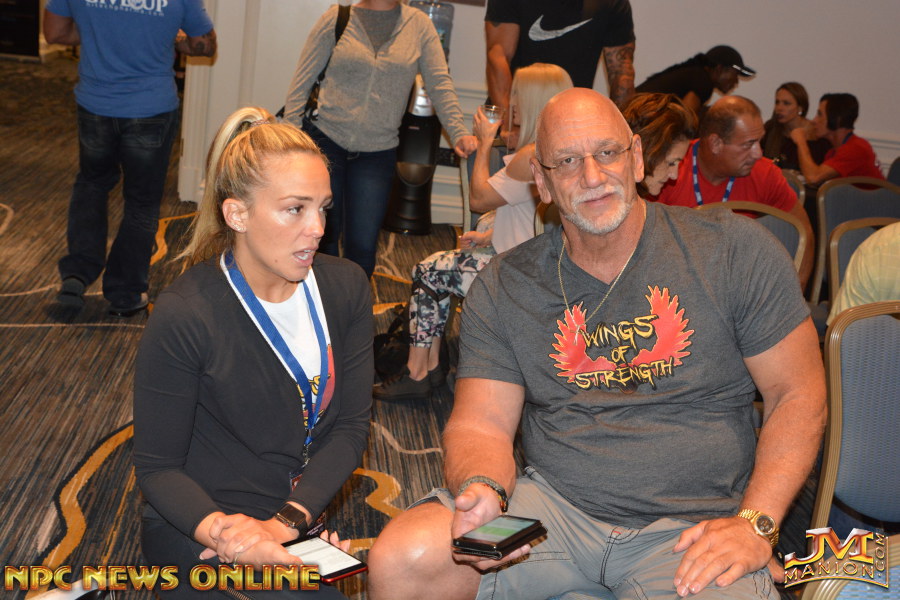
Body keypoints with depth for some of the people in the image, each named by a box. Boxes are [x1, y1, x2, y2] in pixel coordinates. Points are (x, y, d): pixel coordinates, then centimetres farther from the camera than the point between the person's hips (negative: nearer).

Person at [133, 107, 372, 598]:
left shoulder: (346, 287, -4)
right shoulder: (183, 316, -18)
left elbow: (350, 426, -4)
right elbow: (158, 466, -11)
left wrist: (286, 522, -18)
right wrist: (218, 531, -31)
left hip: (299, 520, 5)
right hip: (196, 527, -5)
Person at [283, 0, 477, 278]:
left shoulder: (418, 24, 3)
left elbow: (440, 83, -2)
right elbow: (302, 80, 0)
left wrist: (459, 133, -14)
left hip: (377, 153, 1)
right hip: (325, 140, -1)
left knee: (362, 246, 2)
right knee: (322, 235, 6)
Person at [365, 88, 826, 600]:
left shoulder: (732, 249, -2)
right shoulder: (503, 287, 4)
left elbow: (800, 394, 0)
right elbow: (481, 424, 1)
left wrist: (755, 522, -12)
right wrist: (482, 490, -23)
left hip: (692, 525, -1)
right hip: (554, 505, 2)